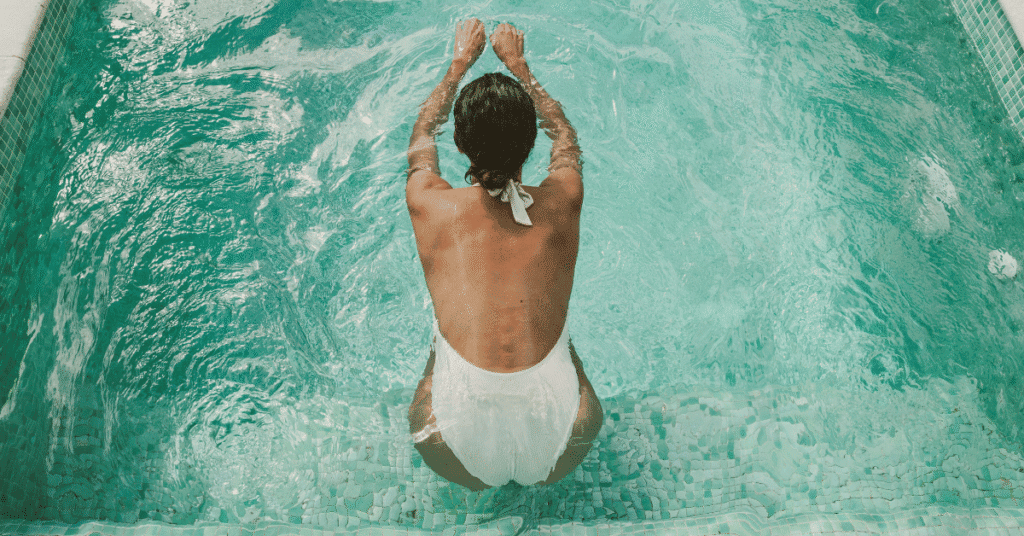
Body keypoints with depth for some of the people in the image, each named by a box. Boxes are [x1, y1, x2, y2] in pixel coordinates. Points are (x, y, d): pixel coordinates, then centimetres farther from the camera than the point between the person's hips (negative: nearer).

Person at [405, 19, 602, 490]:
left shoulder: (430, 206, -3)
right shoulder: (561, 203, -1)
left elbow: (421, 137, 23)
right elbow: (565, 136, 24)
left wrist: (460, 63, 36)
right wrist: (518, 65, 37)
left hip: (467, 461, 0)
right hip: (555, 458, 1)